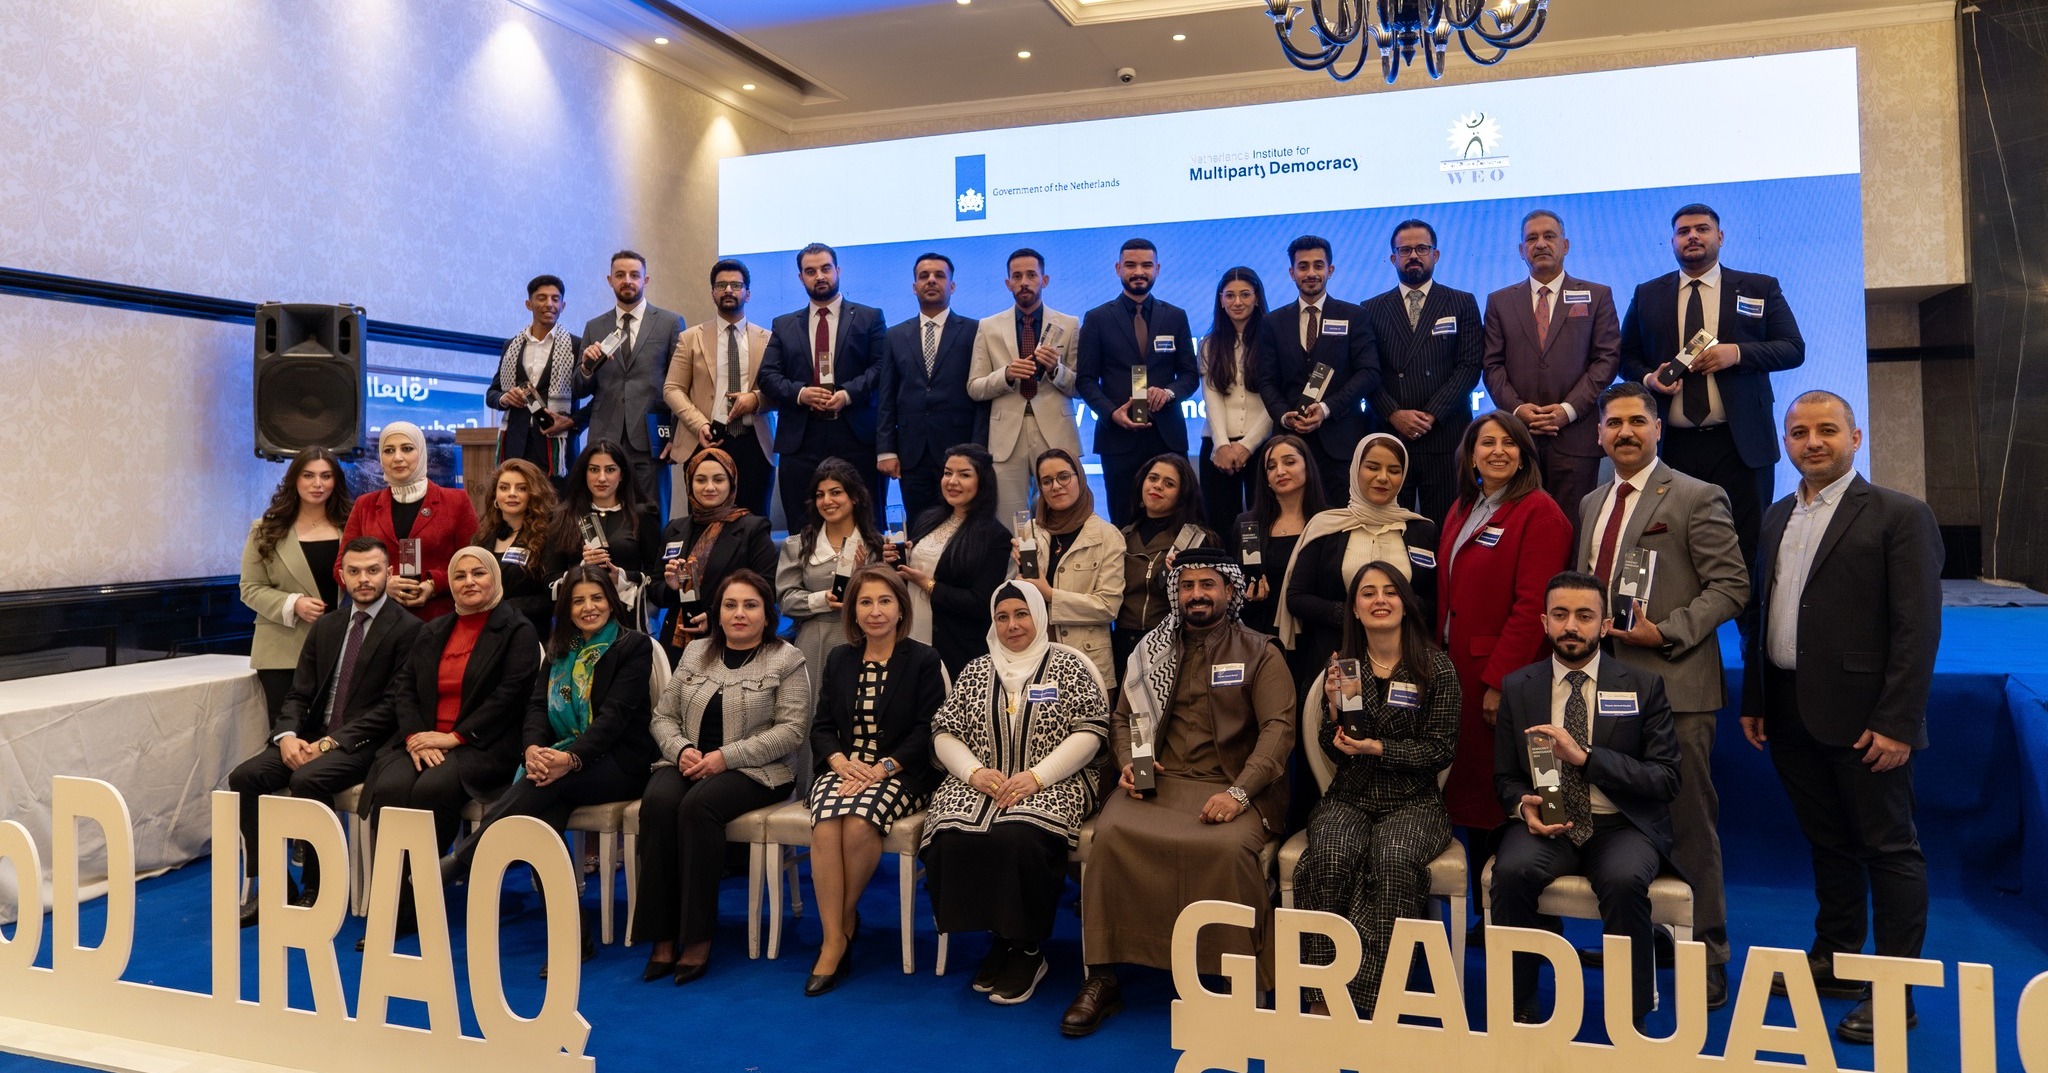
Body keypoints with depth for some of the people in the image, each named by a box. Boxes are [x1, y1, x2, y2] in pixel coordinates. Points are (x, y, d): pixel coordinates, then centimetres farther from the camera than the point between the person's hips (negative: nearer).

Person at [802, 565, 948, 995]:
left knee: (859, 825, -32)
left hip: (899, 773, -3)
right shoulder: (839, 659, 16)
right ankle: (834, 941, -22)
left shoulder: (923, 660, 3)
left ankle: (845, 917, -7)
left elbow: (927, 730, -4)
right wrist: (840, 761, -9)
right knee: (825, 827, -29)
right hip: (842, 768, 3)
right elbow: (821, 727, 12)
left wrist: (883, 768, -16)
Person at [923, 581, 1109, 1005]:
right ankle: (998, 939, -5)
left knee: (1019, 839, -35)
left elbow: (1090, 732, -4)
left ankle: (1028, 950, -11)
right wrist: (974, 772, -8)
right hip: (982, 784, 4)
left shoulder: (1068, 666, 6)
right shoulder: (977, 671, 17)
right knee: (950, 840, -28)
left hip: (1051, 785, -3)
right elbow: (943, 732, 12)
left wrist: (1037, 776, -14)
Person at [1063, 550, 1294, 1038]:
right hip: (1159, 781, 3)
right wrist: (1128, 764, -1)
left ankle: (1253, 983, -15)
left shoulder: (1260, 653, 7)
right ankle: (1102, 979, -17)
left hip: (1232, 787, -3)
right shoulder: (1152, 651, 18)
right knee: (1111, 833, -27)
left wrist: (1238, 792, -18)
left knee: (1230, 847, -35)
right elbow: (1124, 718, 22)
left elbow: (1279, 727, -4)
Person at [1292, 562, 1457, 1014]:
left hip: (1413, 802, -1)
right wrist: (1335, 709, -11)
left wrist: (1380, 749, -15)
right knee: (1331, 858, -31)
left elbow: (1441, 750, -2)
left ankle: (1373, 992, -23)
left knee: (1394, 860, -34)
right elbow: (1334, 753, 9)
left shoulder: (1436, 666, 0)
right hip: (1349, 799, 2)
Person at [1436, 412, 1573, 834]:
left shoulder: (1539, 511, -11)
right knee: (1464, 774, 13)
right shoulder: (1462, 511, 14)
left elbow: (1533, 606, -17)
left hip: (1504, 675, -7)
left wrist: (1500, 680, -20)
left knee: (1497, 783, 0)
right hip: (1456, 666, 8)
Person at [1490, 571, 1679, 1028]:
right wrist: (1523, 805, -13)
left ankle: (1630, 1019, -16)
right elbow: (1505, 776, 12)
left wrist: (1585, 756, -18)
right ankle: (1516, 1010, -15)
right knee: (1512, 870, -30)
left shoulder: (1643, 686, 2)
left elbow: (1666, 778, -5)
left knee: (1624, 880, -34)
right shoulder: (1517, 688, 7)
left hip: (1621, 825, -1)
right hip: (1546, 823, 1)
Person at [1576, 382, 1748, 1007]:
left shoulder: (1697, 499, -3)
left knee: (1690, 826, 0)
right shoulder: (1591, 505, 16)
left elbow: (1731, 586, -8)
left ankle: (1706, 957, 11)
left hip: (1675, 685, -6)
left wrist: (1667, 632, -16)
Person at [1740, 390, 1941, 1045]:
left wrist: (1896, 722, -16)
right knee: (1828, 845, 17)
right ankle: (1835, 961, 29)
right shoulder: (1776, 518, 13)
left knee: (1888, 849, 3)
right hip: (1790, 714, 6)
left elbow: (1918, 628, -11)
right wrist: (1753, 701, 11)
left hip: (1862, 717, -6)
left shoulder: (1900, 516, -6)